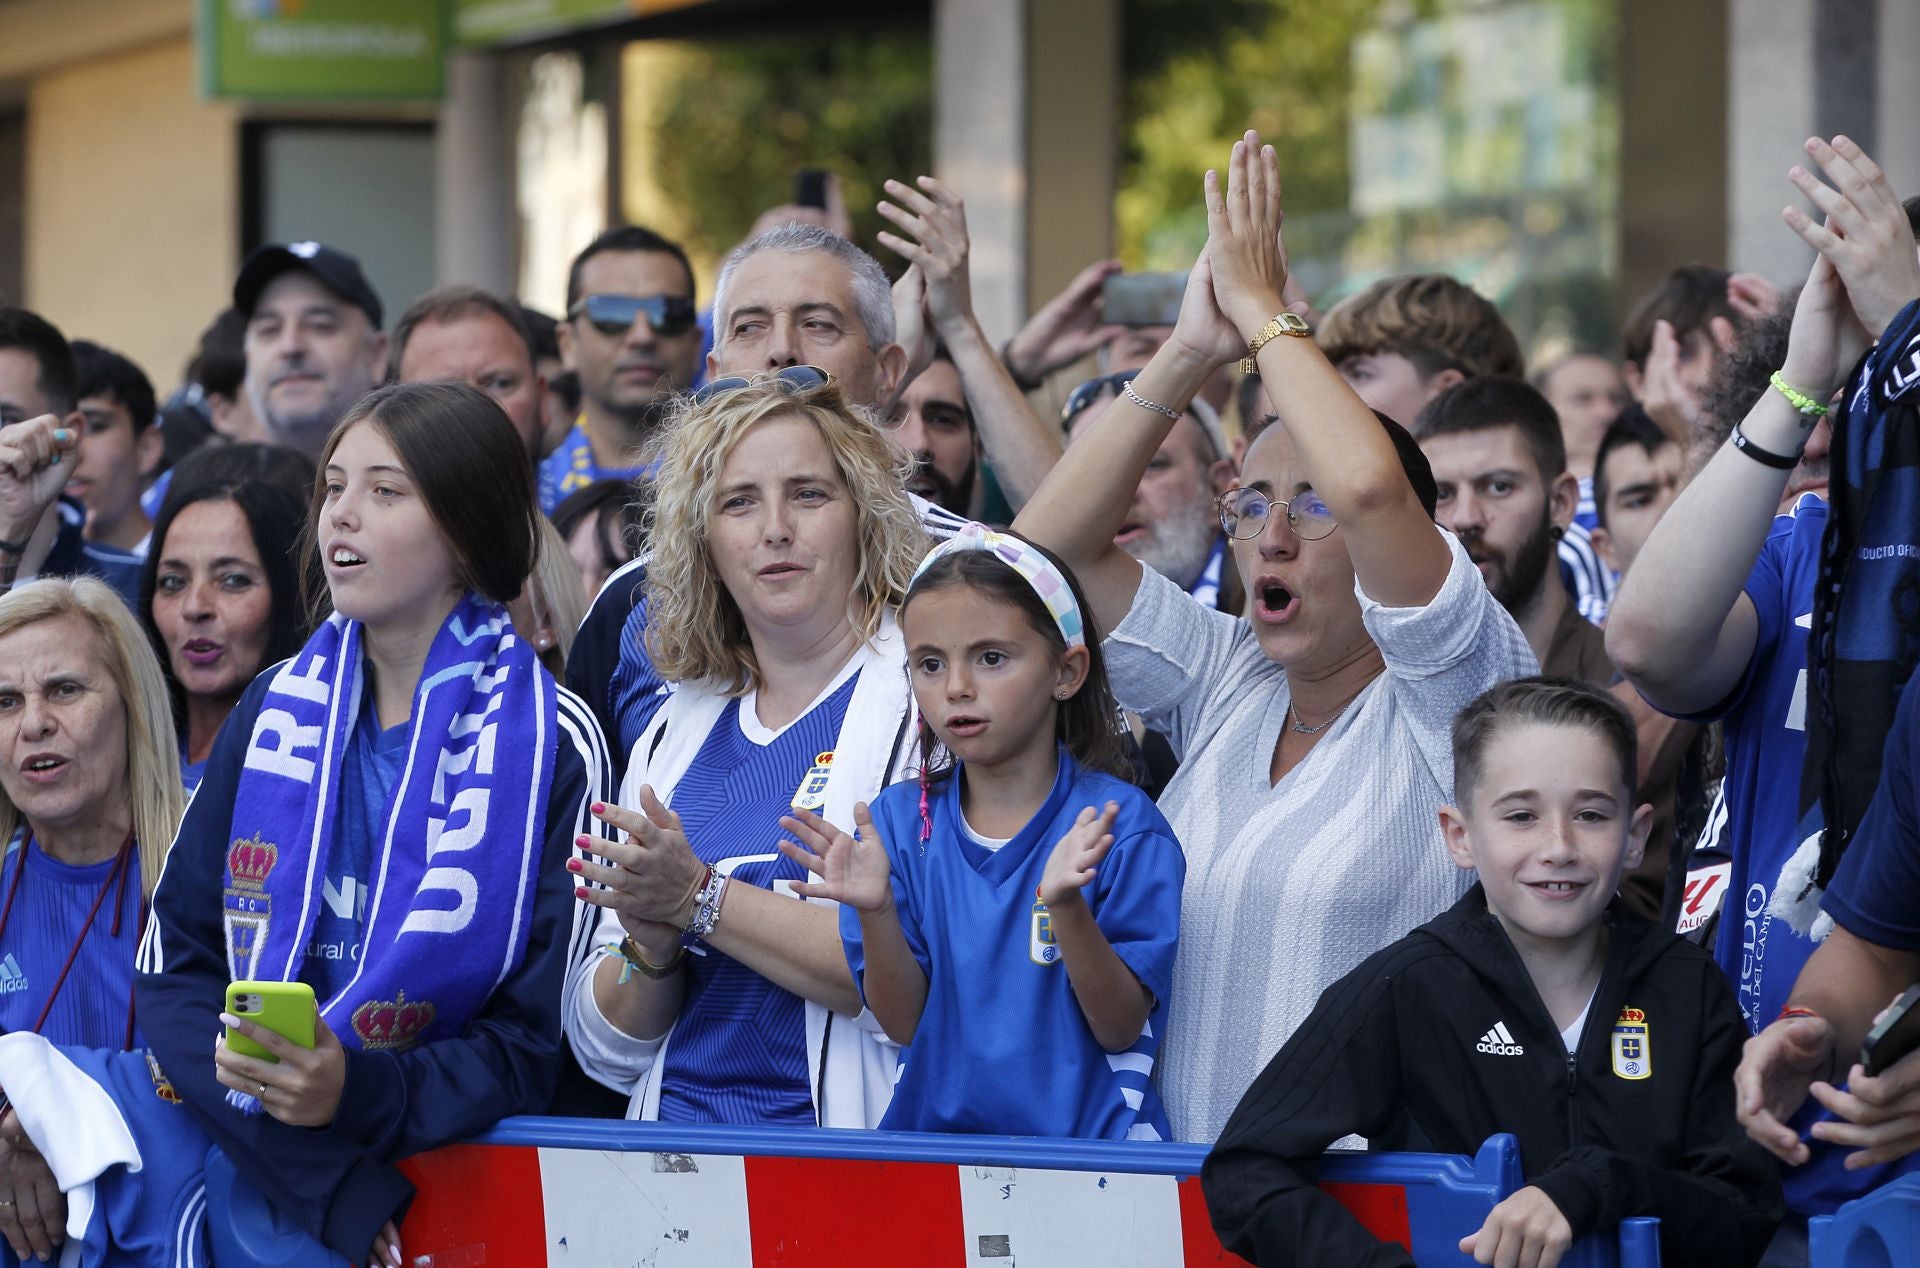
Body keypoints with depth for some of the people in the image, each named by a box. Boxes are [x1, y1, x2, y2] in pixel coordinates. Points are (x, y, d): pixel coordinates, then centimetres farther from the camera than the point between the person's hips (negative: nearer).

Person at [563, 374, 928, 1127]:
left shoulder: (929, 695, 1)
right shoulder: (677, 734, 17)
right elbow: (606, 1050, 16)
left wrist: (699, 899, -13)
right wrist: (653, 945, -4)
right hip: (681, 1160, 5)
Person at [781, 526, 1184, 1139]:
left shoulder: (1121, 824, -3)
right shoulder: (902, 822, 6)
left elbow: (1120, 1029, -6)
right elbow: (905, 1024, 4)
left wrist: (1066, 906, -20)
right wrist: (874, 910, -12)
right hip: (932, 1129, 3)